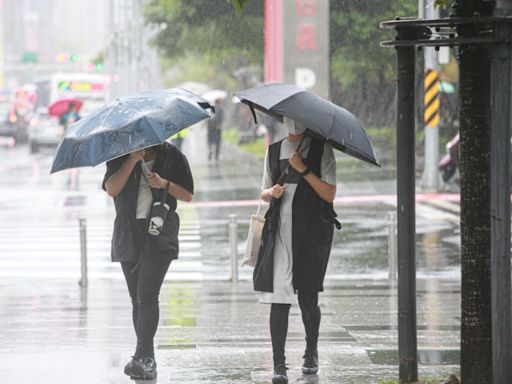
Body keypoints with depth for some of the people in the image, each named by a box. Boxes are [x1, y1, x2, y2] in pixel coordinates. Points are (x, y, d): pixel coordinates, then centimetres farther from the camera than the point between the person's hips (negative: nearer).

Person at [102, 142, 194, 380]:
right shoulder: (120, 156, 7)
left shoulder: (172, 156, 5)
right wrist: (133, 159, -15)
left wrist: (164, 184, -11)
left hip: (159, 232, -3)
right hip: (128, 233, 3)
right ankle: (147, 360, 12)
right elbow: (111, 189, -9)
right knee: (136, 298, 5)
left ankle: (142, 358, -23)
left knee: (147, 294, -17)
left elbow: (188, 195, 7)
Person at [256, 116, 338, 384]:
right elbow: (264, 192, 21)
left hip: (312, 231, -2)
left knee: (308, 297, 4)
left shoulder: (321, 149, 2)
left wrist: (303, 169, -13)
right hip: (280, 231, 2)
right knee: (278, 296, -8)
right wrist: (272, 193, -3)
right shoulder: (274, 151, 13)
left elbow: (329, 194, -5)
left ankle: (311, 354, 28)